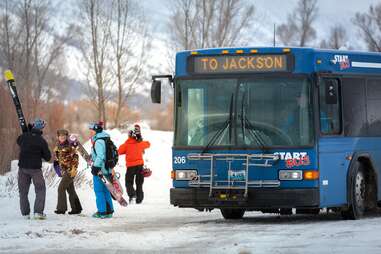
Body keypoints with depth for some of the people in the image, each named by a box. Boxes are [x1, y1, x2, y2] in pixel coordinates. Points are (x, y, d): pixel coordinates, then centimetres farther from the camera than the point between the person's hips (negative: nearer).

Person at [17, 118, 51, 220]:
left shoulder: (23, 137, -3)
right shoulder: (41, 141, -11)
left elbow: (18, 142, 22)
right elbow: (48, 157, -5)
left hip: (23, 167, 3)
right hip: (35, 168, -3)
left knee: (23, 191, 13)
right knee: (40, 190, 6)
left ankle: (25, 213, 11)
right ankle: (38, 212, -7)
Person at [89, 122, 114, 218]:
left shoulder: (98, 141, -16)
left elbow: (100, 156, -25)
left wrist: (96, 167, -24)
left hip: (100, 170, -9)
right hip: (107, 169, 9)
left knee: (99, 190, -3)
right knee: (106, 191, 14)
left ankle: (102, 211, -3)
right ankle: (109, 211, 17)